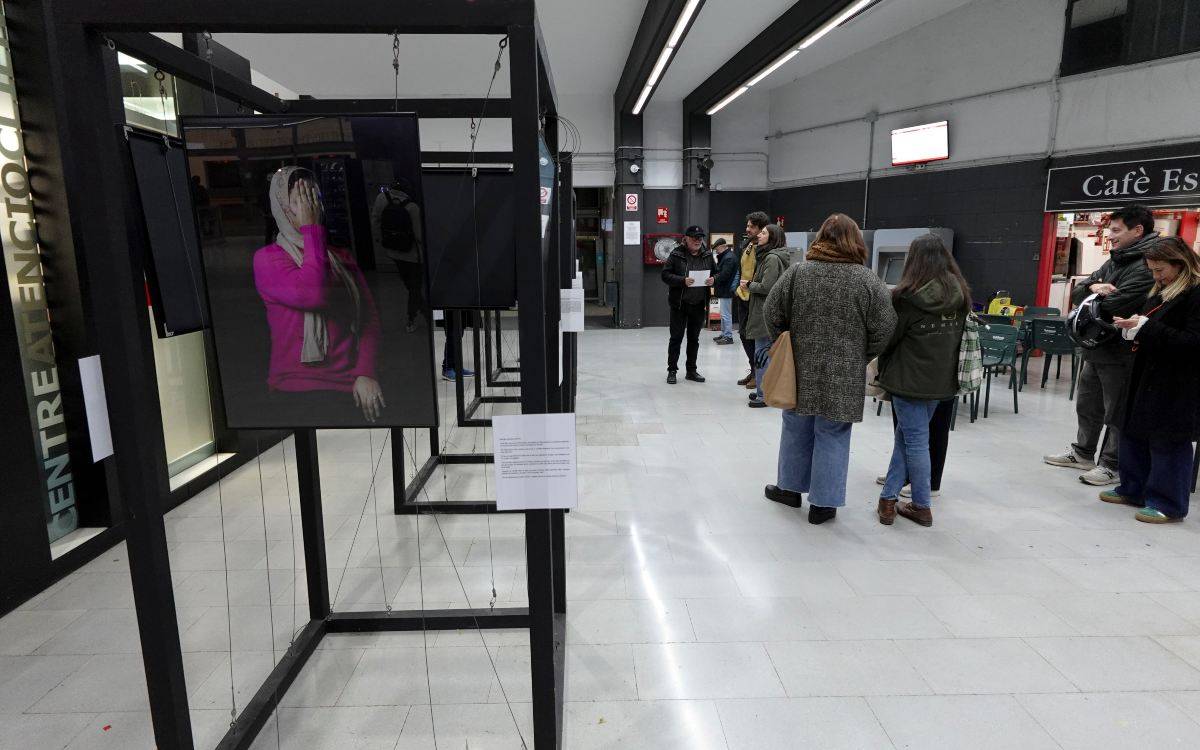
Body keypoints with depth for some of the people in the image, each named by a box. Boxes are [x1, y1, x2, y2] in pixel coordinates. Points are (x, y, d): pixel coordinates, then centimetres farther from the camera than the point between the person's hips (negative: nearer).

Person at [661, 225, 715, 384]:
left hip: (699, 305, 4)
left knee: (694, 339, 13)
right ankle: (672, 370, 13)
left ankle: (691, 370, 24)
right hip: (680, 304, -4)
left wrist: (713, 280, -8)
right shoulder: (676, 255, -7)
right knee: (676, 338, 3)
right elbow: (665, 275, -10)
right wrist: (682, 280, -23)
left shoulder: (707, 256, 5)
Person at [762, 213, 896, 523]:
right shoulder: (868, 280, -8)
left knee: (797, 429, 17)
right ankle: (823, 503, 15)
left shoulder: (797, 272, -4)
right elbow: (883, 329, -8)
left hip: (801, 370, 2)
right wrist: (860, 357, 7)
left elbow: (771, 314, -2)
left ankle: (790, 487, 31)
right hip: (844, 376, -2)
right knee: (832, 436, 8)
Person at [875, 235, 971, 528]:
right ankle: (889, 497, 15)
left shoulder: (907, 296, -16)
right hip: (942, 379, 6)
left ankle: (922, 506, 15)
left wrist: (883, 369, 7)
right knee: (906, 435, 13)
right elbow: (959, 336, 10)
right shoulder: (961, 295, 3)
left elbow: (888, 337, -9)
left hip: (910, 378, -5)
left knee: (915, 439, 5)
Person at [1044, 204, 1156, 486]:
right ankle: (1083, 454, 33)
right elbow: (1076, 294, 10)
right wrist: (1092, 286, -13)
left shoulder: (1147, 267, -18)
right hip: (1096, 349, 9)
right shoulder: (1114, 262, 13)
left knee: (1117, 413, 4)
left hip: (1121, 354, -9)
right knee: (1087, 405, 19)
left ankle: (1112, 466, 15)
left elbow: (1111, 307, -26)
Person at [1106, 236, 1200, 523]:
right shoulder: (1161, 291, 12)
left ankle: (1168, 504, 13)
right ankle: (1133, 489, 29)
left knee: (1168, 443, 1)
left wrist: (1147, 328, -22)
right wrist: (1134, 328, 4)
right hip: (1147, 378, 9)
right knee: (1134, 434, 15)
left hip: (1176, 387, -9)